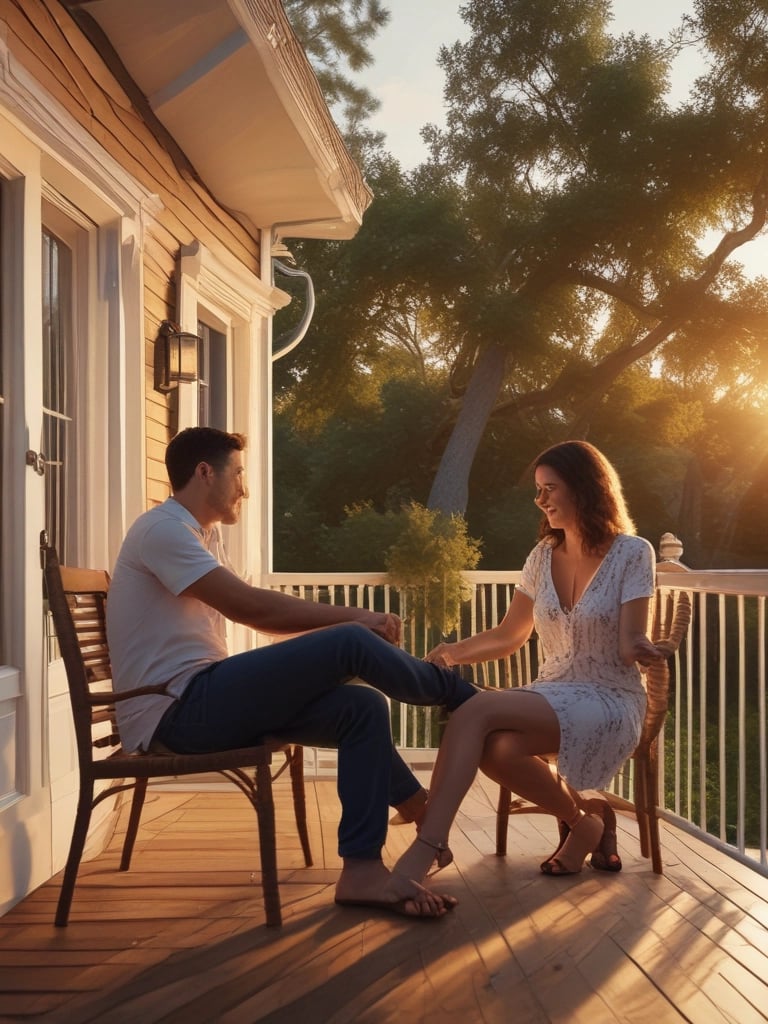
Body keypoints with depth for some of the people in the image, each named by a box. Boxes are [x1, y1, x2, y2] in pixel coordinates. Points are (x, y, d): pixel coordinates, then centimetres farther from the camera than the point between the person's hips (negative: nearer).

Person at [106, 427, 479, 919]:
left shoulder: (202, 534, 20)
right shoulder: (163, 528, -11)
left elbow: (249, 611, 14)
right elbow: (250, 606, -20)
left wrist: (347, 621, 0)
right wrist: (354, 617, -12)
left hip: (203, 700, 10)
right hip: (175, 710, -10)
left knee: (363, 706, -5)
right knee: (351, 644, -17)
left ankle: (363, 869, -7)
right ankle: (464, 697, 7)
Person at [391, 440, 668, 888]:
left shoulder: (632, 553, -5)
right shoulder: (543, 556, 11)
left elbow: (629, 645, -10)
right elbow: (508, 637, 15)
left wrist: (643, 649, -34)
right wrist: (455, 652, -3)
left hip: (610, 704, -5)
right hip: (553, 699, 5)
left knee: (476, 712, -31)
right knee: (495, 748, -32)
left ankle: (424, 852, -33)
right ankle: (584, 820, -4)